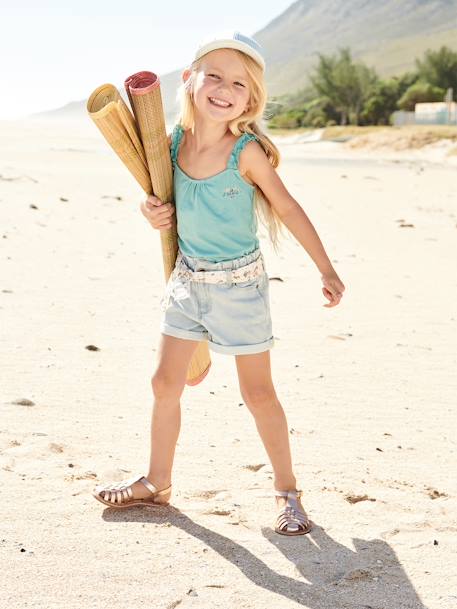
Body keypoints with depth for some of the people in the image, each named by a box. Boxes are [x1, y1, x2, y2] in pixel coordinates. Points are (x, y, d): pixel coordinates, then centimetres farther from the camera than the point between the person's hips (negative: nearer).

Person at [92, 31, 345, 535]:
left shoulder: (246, 152, -19)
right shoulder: (174, 142, -5)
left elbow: (289, 210, -10)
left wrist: (327, 270, -6)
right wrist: (154, 213, -13)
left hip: (239, 283, -5)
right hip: (187, 279, 5)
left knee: (258, 393, 3)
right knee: (166, 382, 11)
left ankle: (287, 492, 19)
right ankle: (156, 482, 30)